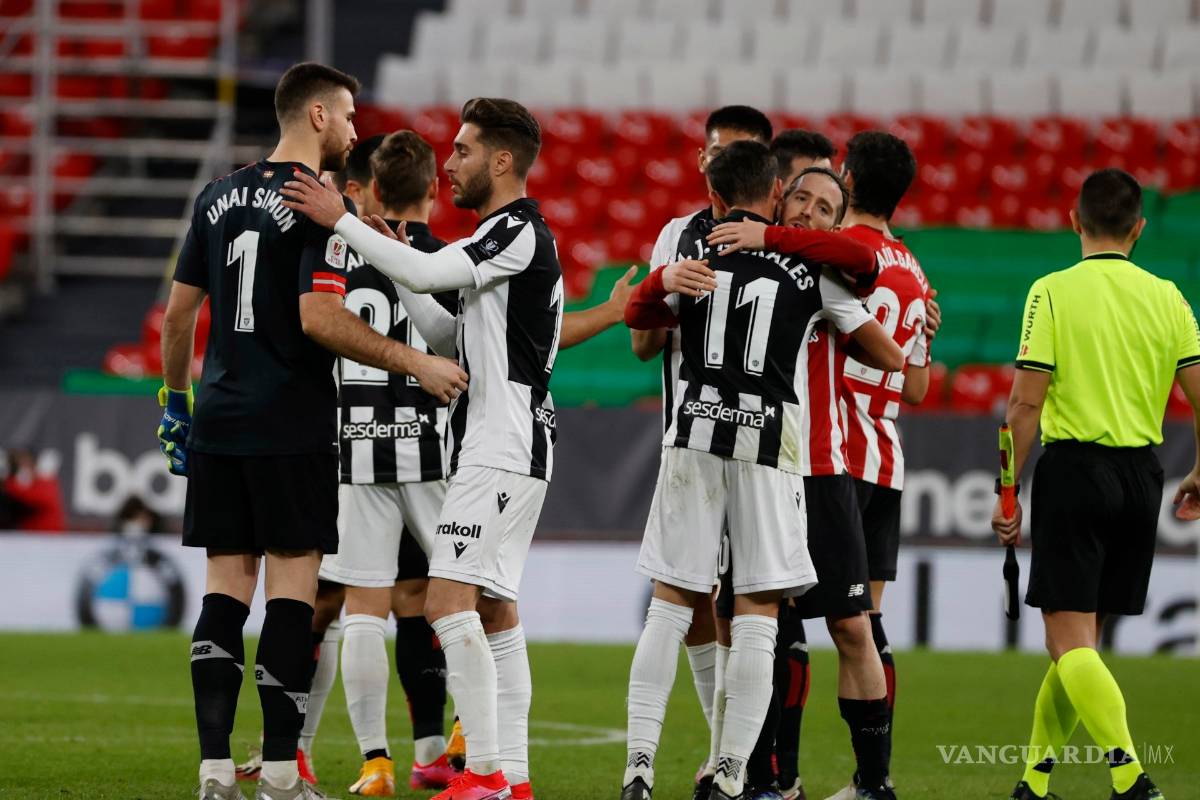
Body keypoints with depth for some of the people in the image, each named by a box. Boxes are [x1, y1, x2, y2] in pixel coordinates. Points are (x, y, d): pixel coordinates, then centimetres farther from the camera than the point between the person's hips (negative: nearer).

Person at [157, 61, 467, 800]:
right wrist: (416, 364, -14)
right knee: (292, 586, -1)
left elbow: (178, 313, 14)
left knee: (226, 587, 7)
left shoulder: (220, 198, 11)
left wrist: (176, 399, 26)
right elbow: (318, 318, -19)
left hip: (220, 419, 6)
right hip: (293, 427, -6)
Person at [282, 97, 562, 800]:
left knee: (449, 600, -16)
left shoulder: (519, 231, -11)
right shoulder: (512, 236, 20)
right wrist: (394, 256, 14)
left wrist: (342, 221, -17)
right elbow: (451, 338, 21)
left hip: (502, 448, -11)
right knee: (494, 612, 10)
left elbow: (427, 272, -23)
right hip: (497, 449, 11)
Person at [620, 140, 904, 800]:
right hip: (770, 444, -1)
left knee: (669, 607, 7)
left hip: (695, 435, 1)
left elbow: (638, 317, 24)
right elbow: (888, 355, 11)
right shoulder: (809, 268, 4)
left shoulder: (692, 253, 6)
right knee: (756, 616, 3)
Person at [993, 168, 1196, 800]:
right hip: (1141, 475, 5)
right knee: (1079, 639, 15)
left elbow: (1026, 403, -10)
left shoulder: (1053, 292, -6)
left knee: (1070, 640, -5)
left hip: (1074, 468, -5)